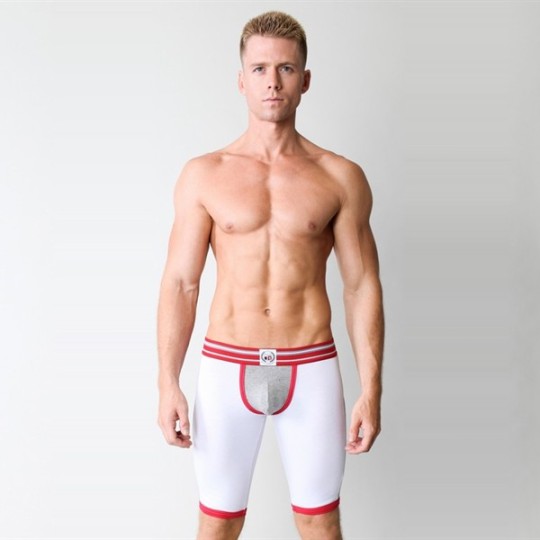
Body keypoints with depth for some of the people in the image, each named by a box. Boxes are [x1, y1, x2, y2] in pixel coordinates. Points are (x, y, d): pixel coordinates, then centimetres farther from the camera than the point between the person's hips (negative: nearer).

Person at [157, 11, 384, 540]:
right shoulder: (204, 174, 1)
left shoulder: (341, 177, 0)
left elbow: (362, 286, 1)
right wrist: (168, 385, -5)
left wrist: (371, 391, -3)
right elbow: (179, 283, 0)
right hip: (227, 367, 0)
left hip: (311, 368, 0)